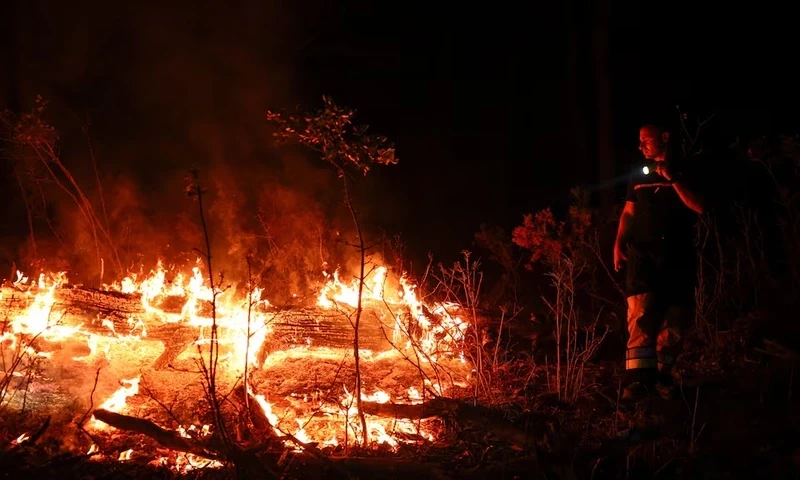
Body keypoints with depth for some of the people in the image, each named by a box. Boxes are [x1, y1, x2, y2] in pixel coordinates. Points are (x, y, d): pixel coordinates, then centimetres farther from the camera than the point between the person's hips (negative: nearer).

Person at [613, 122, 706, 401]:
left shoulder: (686, 171, 4)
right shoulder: (640, 174, 12)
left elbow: (699, 207, -8)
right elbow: (629, 211, 17)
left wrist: (673, 178, -15)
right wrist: (619, 244, 3)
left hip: (678, 255, 0)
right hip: (643, 253, 0)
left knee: (674, 318, 1)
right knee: (641, 313, -16)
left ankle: (661, 375, 15)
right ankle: (637, 378, -22)